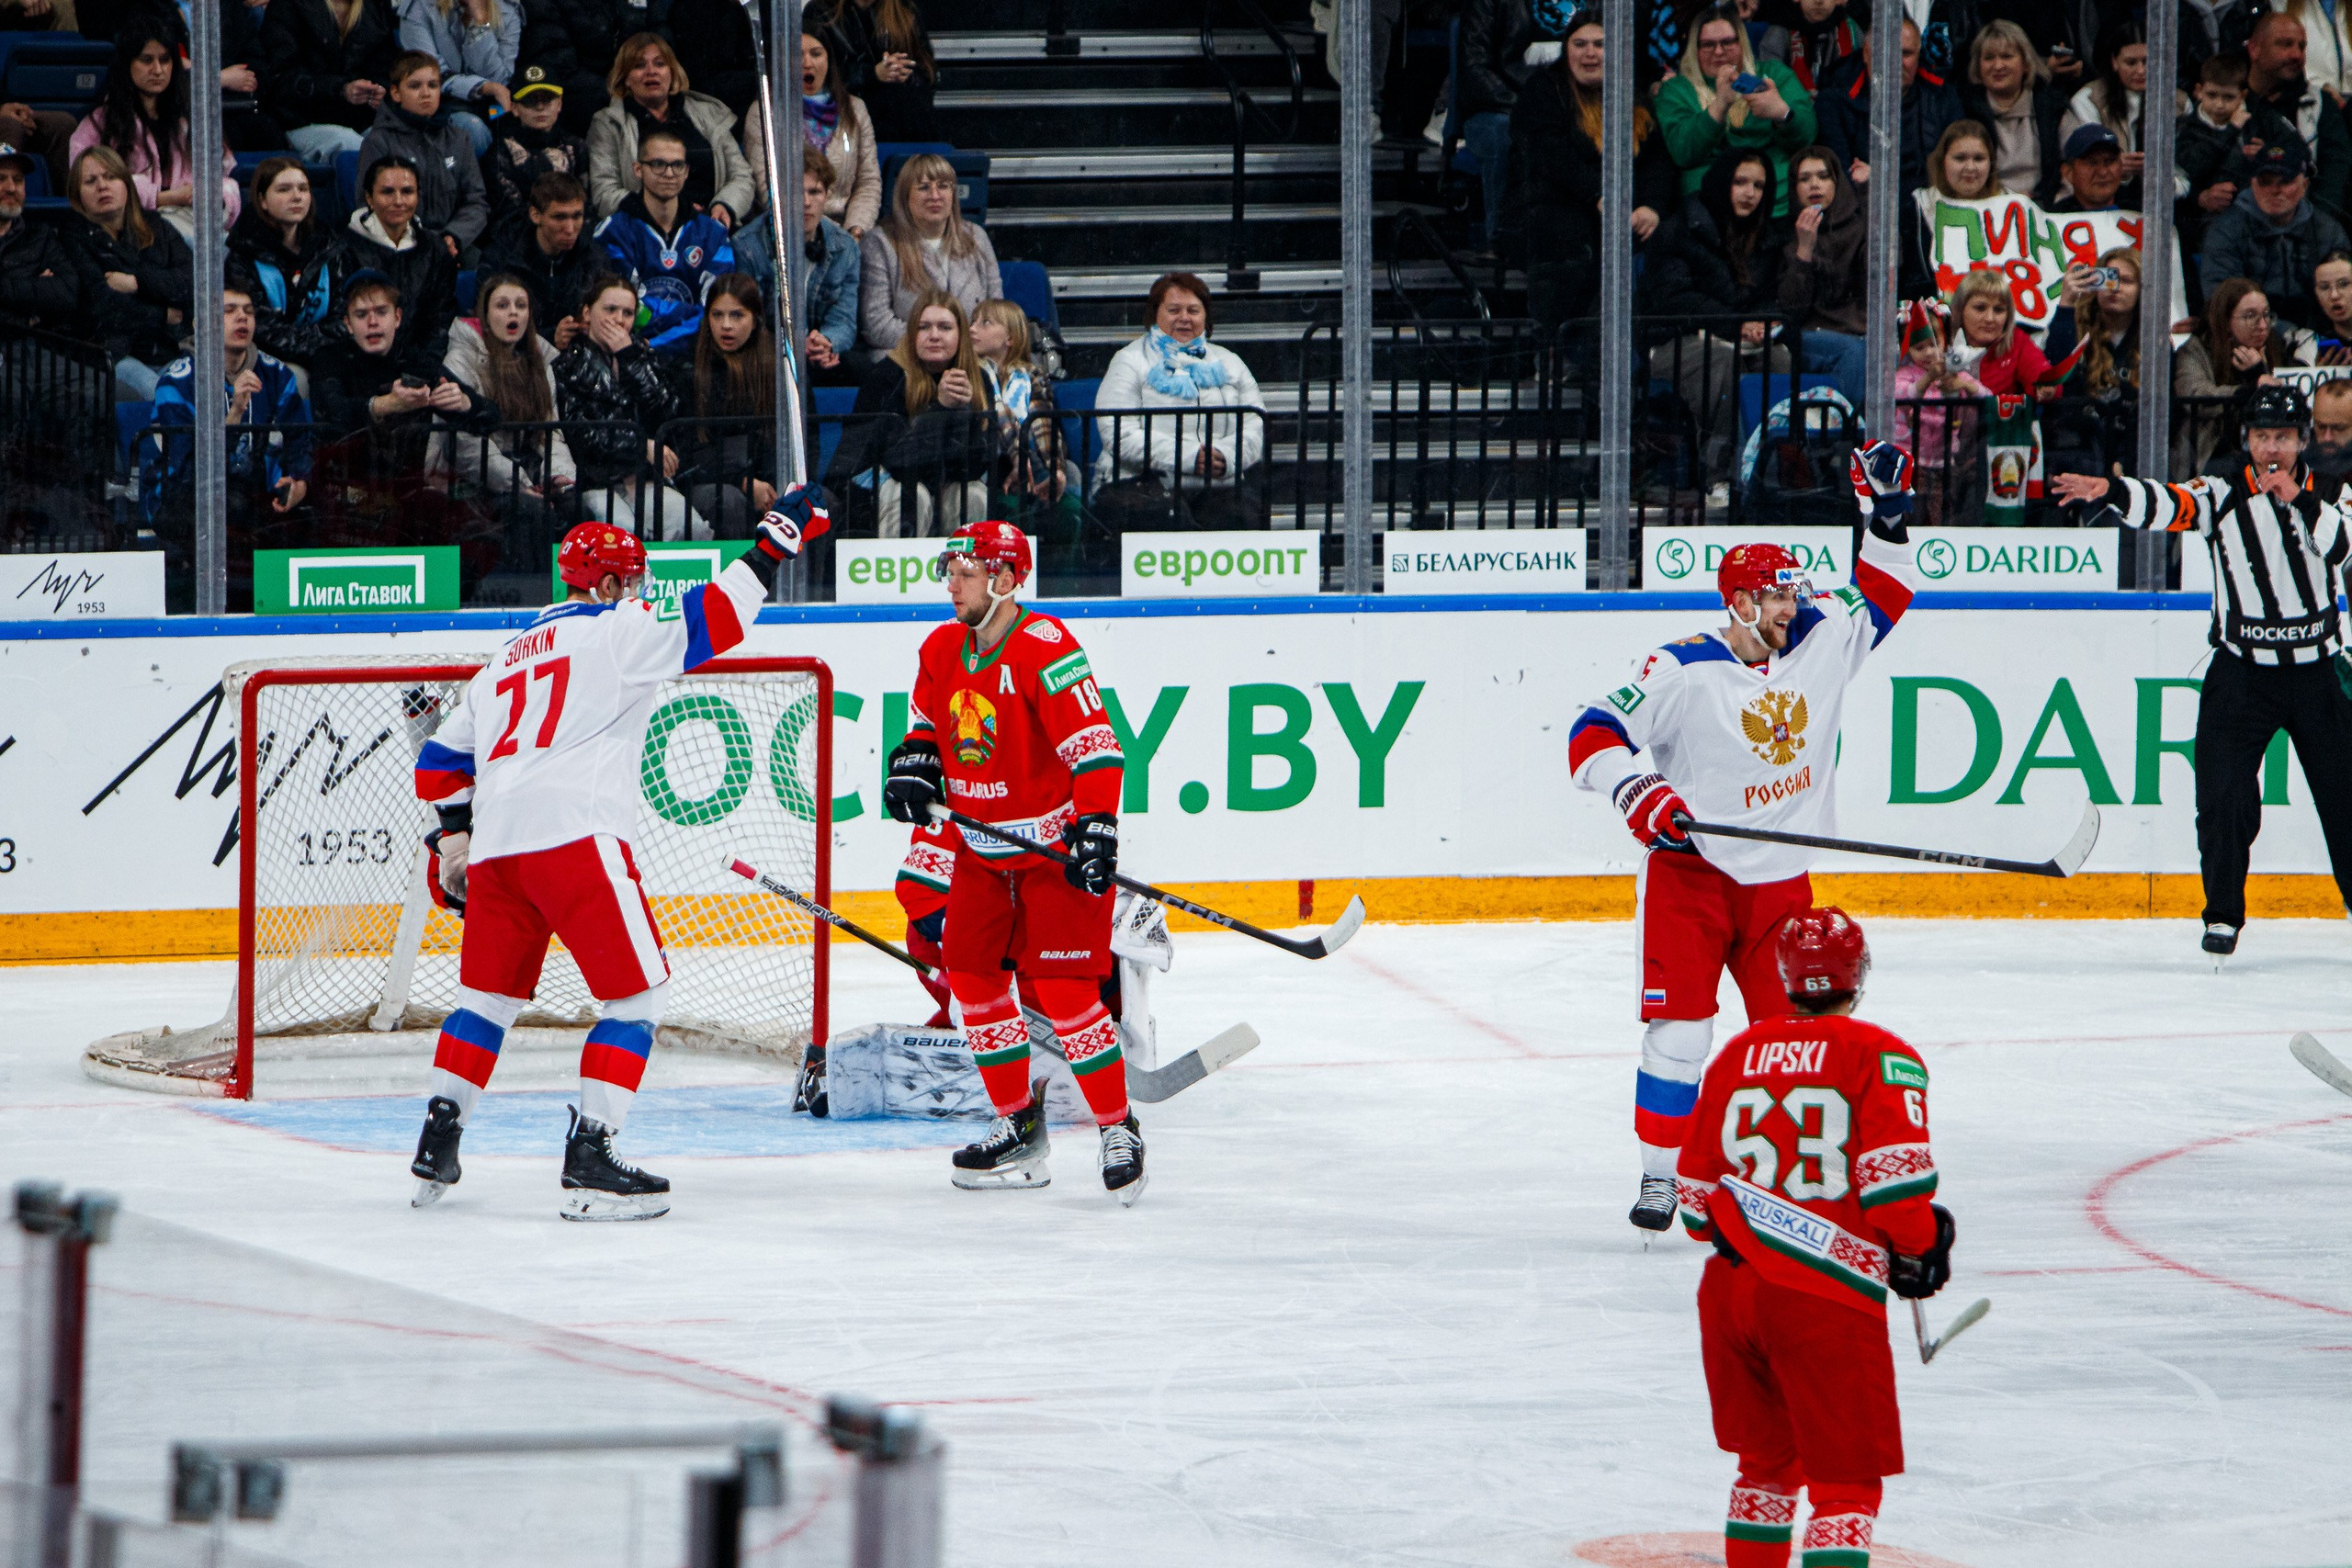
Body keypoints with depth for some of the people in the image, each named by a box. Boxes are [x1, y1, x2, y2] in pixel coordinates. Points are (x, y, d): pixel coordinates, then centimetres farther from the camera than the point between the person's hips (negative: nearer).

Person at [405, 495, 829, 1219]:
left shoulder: (508, 659, 28)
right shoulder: (614, 630, 5)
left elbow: (442, 759, 30)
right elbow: (709, 622, -6)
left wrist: (455, 839, 35)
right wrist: (774, 542, 1)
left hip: (495, 842, 8)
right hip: (573, 834, -7)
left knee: (491, 992, 22)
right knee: (635, 990, -2)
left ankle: (436, 1147, 21)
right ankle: (589, 1159, -12)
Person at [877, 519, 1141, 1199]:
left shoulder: (1045, 651, -22)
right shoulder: (943, 650, 3)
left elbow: (1095, 746, -25)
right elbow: (928, 719, 19)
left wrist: (1095, 831, -31)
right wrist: (913, 765, -2)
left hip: (1056, 846, -8)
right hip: (982, 848, 8)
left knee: (1062, 987, -14)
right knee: (971, 971, 6)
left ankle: (1119, 1129, -3)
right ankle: (1018, 1126, 17)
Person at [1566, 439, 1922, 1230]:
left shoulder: (1820, 642, 1)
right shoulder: (1682, 672, -14)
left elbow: (1878, 598, 18)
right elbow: (1594, 735, -13)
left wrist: (1888, 515, 6)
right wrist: (1641, 794, -27)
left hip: (1780, 879, 4)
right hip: (1690, 873, -4)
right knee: (1679, 1022, -8)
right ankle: (1660, 1175, 1)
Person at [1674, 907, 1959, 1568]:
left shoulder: (1739, 1054, 13)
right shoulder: (1878, 1055, -3)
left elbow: (1695, 1193, 16)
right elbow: (1894, 1168, -14)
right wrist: (1918, 1248, 2)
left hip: (1729, 1289, 6)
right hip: (1826, 1299, -5)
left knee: (1768, 1462, 23)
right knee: (1846, 1480, -2)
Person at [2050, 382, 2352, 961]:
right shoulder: (2223, 494, -4)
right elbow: (2168, 506, -21)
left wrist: (2298, 502, -27)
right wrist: (2109, 493, -40)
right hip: (2242, 670, -1)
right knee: (2224, 794, -10)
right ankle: (2223, 914, 4)